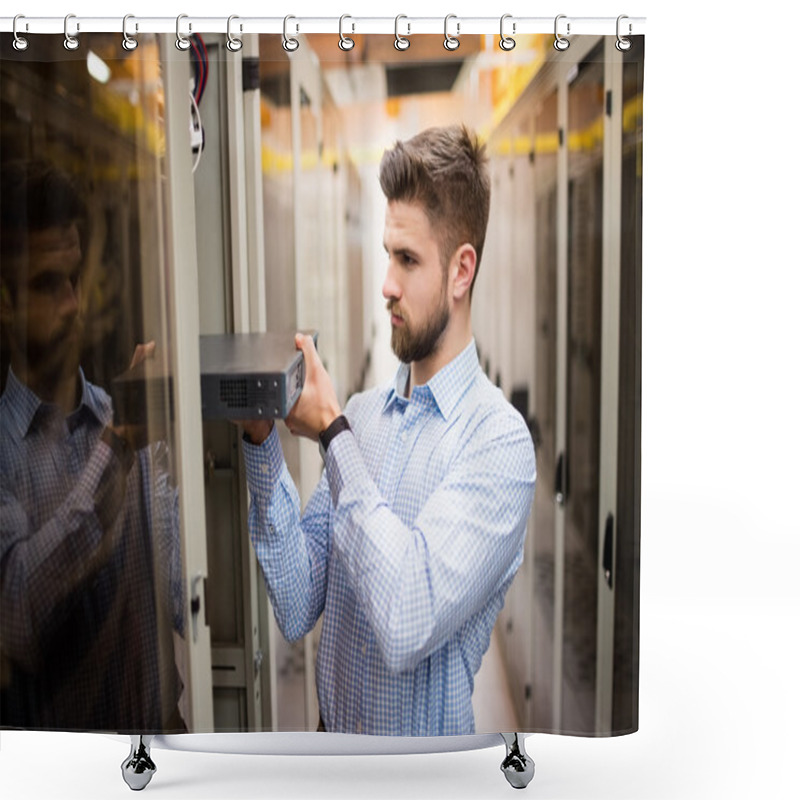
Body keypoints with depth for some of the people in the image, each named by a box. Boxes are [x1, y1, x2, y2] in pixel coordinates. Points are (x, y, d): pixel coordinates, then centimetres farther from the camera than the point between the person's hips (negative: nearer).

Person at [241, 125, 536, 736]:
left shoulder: (500, 441, -13)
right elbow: (299, 611, 0)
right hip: (330, 736, 3)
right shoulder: (360, 413, 2)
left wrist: (331, 433, -16)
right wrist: (263, 445, -11)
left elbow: (407, 627, -23)